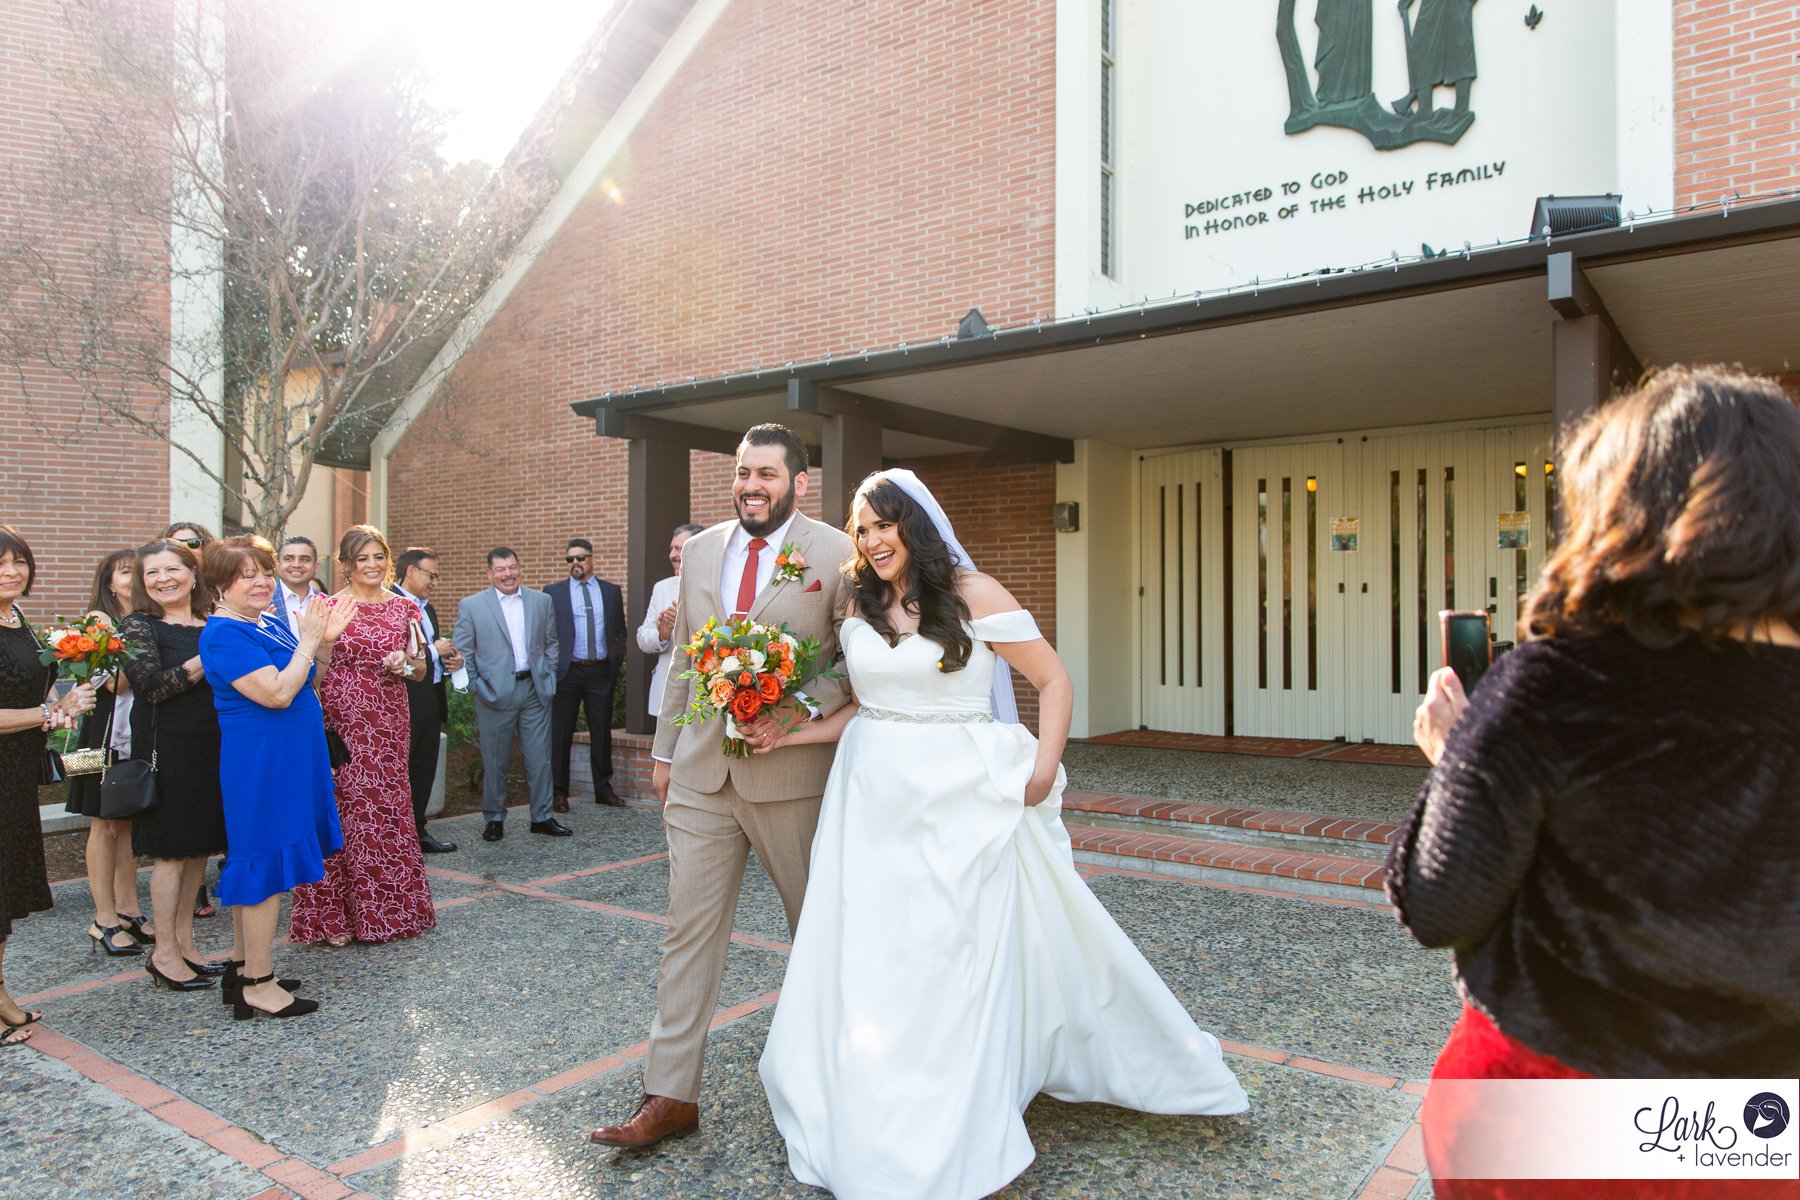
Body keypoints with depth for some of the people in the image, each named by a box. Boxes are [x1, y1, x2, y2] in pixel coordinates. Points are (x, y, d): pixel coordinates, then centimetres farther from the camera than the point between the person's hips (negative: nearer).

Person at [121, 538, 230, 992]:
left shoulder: (214, 624, 11)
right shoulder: (138, 625, -5)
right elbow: (154, 686, -17)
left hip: (212, 747, 6)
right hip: (167, 749, -6)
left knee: (199, 847, 11)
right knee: (172, 851, -1)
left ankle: (185, 941, 23)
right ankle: (164, 954, 11)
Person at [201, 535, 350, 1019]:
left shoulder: (272, 623, 10)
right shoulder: (224, 634, -17)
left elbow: (307, 684, 16)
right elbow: (278, 693, -25)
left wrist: (326, 640, 1)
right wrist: (309, 639, -16)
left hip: (287, 758, 10)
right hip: (260, 761, -9)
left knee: (254, 862, 16)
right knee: (268, 864, -3)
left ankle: (242, 968, 29)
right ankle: (258, 985, 7)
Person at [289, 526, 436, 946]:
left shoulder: (405, 608, 7)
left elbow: (421, 670, 12)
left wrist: (405, 664, -9)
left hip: (389, 725, 3)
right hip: (340, 724, -2)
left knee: (388, 812, 7)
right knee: (342, 813, 0)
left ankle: (389, 907, 21)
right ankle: (335, 914, 12)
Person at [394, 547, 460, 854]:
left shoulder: (427, 609, 18)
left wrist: (452, 659, 4)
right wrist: (434, 651, -17)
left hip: (431, 699, 9)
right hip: (403, 702, -9)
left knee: (425, 770, 15)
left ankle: (417, 832, 25)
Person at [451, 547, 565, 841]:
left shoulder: (542, 601, 8)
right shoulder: (471, 606, -1)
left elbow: (552, 644, 13)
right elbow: (461, 652, 0)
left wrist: (548, 678, 5)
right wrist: (476, 686, -7)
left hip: (534, 690, 2)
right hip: (495, 693, -2)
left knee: (540, 758, 6)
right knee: (494, 761, 7)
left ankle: (541, 817, 17)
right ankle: (494, 819, 20)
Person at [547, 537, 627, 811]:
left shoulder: (611, 591, 9)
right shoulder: (553, 592, 3)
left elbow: (620, 630, 12)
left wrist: (617, 662, 3)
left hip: (601, 672, 2)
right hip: (566, 672, -1)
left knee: (602, 732, 8)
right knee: (560, 734, 4)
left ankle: (603, 789, 19)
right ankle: (558, 791, 15)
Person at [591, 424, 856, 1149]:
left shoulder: (837, 555, -7)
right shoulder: (700, 550, 9)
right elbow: (684, 656, 15)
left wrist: (808, 707, -21)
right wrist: (665, 749, 16)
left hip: (792, 771, -3)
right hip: (701, 770, 4)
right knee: (689, 928, 6)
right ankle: (671, 1095, 16)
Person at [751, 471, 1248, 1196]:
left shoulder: (971, 593, -6)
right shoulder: (861, 606, 7)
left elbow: (1054, 681, -4)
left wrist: (1044, 768, -15)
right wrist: (788, 735, 3)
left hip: (959, 803, -4)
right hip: (873, 801, 4)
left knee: (958, 959, 3)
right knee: (866, 963, 8)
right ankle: (873, 1122, 29)